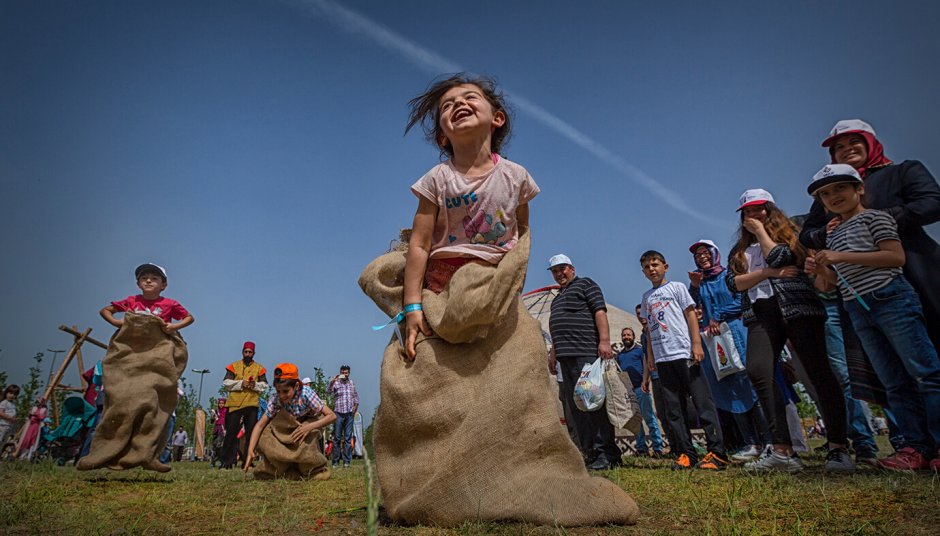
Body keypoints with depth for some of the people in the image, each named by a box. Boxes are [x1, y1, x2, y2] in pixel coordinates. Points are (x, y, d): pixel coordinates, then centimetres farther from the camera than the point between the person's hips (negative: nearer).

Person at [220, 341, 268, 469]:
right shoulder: (234, 366, 9)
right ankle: (227, 461, 6)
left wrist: (255, 385, -12)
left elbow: (264, 386, 9)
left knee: (251, 433, 3)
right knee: (231, 433, 0)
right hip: (234, 404, -1)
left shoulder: (259, 368, 11)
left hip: (252, 404, 1)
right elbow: (226, 383, 1)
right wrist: (240, 383, -12)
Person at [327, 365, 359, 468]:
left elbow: (356, 396, 20)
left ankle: (346, 461, 7)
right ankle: (335, 461, 6)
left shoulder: (352, 383, 11)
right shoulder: (336, 383, -1)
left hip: (349, 413, 3)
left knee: (348, 437, 3)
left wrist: (355, 406, 7)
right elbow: (328, 391, -19)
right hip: (338, 413, -3)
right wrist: (332, 381, -35)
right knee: (337, 438, 0)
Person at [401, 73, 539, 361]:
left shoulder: (515, 175, -1)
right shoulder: (438, 179, -7)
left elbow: (522, 229, 12)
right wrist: (412, 307, -15)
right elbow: (419, 244, -11)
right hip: (442, 280, -1)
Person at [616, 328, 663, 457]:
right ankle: (641, 447, 13)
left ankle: (658, 448, -4)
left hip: (639, 388, -5)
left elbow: (647, 366, -4)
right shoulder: (619, 355, 19)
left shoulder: (640, 349, 5)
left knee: (649, 418, -6)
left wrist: (645, 381, -18)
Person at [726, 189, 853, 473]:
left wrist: (760, 231, 4)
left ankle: (838, 448, 0)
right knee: (758, 371, -16)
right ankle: (782, 451, -14)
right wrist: (767, 273, -7)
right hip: (761, 314, 3)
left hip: (797, 307, -3)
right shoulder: (740, 249, 22)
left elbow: (778, 258, -9)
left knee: (818, 370, -9)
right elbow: (733, 282, 6)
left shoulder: (788, 233, 12)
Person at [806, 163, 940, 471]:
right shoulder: (832, 235, 19)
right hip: (859, 311, 7)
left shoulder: (874, 218, 1)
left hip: (891, 298, -7)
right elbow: (837, 281, 20)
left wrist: (843, 256, -16)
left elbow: (896, 256, -13)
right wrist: (822, 270, -2)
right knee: (895, 383, 7)